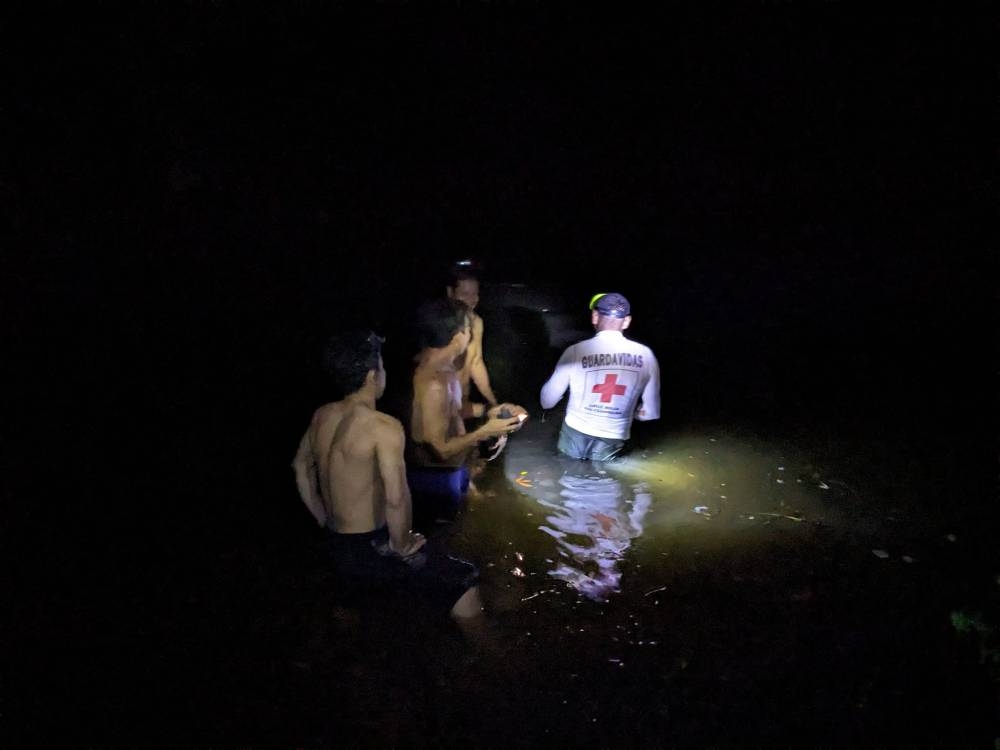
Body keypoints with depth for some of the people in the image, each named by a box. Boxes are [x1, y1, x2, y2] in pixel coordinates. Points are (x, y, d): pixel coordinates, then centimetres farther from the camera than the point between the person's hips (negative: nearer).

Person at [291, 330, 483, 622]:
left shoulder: (322, 416, 0)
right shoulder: (384, 427, -24)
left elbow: (301, 466, 15)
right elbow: (396, 498, -33)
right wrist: (401, 546, -16)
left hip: (337, 548, 8)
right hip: (371, 551, -8)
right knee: (466, 584, -1)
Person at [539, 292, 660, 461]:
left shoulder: (576, 351, -10)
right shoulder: (645, 355, -5)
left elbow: (547, 401, -3)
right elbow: (650, 413, 1)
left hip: (574, 443, -1)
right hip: (611, 448, 1)